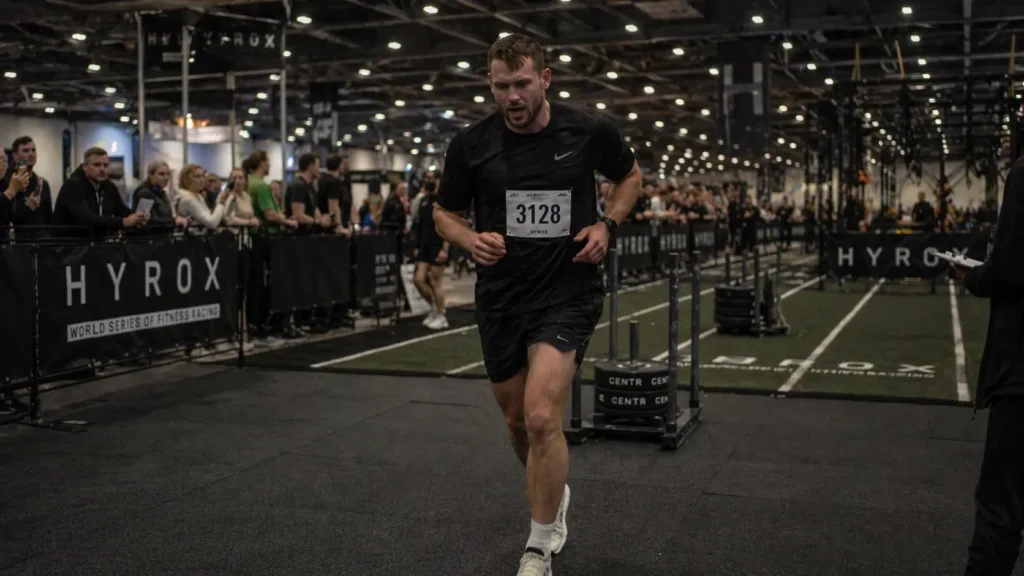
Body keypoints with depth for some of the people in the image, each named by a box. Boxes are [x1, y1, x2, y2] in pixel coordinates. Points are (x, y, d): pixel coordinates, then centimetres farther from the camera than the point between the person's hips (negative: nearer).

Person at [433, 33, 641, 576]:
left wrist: (606, 224, -5)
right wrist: (472, 239, -15)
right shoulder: (471, 143, -6)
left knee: (541, 417, -19)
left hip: (566, 293, -3)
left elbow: (630, 175, 12)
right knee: (517, 420, 16)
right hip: (499, 298, 3)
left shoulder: (588, 131, -7)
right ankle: (554, 493, 48)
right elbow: (445, 212, 7)